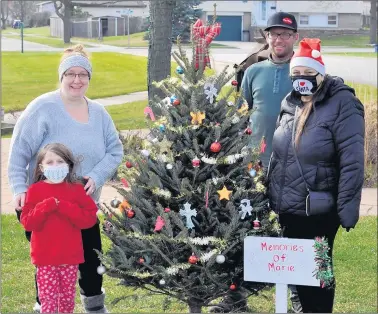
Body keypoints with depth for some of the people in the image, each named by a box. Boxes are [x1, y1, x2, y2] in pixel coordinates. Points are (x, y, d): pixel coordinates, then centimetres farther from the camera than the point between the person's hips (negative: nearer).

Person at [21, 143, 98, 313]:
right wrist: (45, 207, -21)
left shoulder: (76, 189, 1)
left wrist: (63, 207, -18)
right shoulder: (35, 190, -1)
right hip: (45, 257, -1)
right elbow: (27, 223, -6)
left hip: (70, 256, 1)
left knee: (68, 299, 12)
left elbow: (90, 218, -7)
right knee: (48, 300, -1)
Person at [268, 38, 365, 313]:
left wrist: (347, 209, -21)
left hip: (319, 211, -6)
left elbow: (352, 161, -18)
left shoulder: (342, 104, -13)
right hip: (288, 209, 6)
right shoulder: (290, 104, 7)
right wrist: (272, 198, 15)